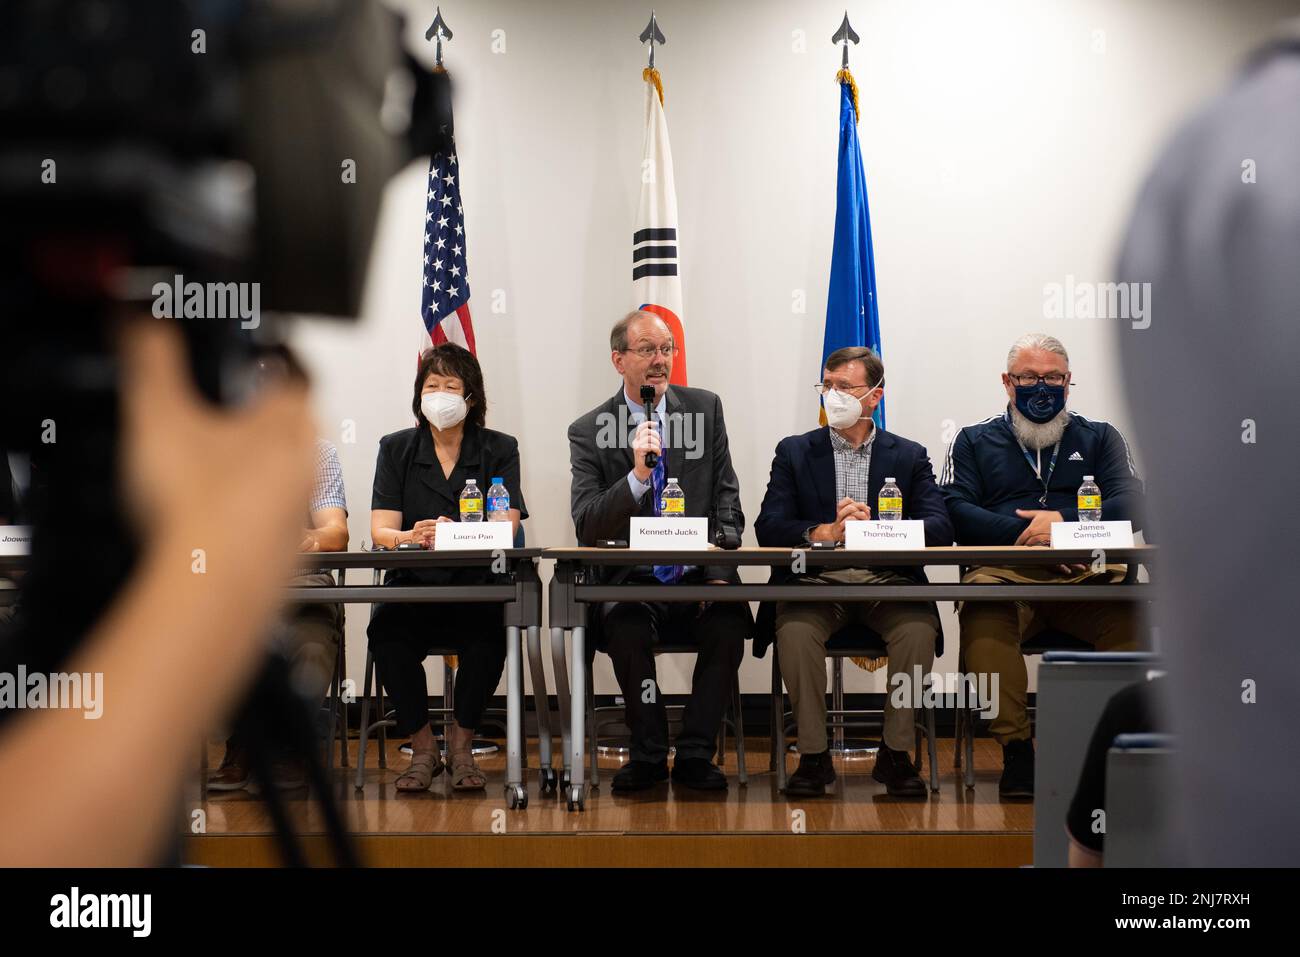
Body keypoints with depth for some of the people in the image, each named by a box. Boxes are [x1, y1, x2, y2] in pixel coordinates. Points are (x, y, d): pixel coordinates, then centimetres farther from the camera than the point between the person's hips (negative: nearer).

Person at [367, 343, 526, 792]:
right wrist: (410, 537, -26)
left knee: (487, 632, -34)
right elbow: (380, 531, 0)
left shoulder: (500, 449, 7)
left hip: (476, 587, -1)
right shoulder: (396, 448, 10)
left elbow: (505, 529, -7)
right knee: (386, 630, -32)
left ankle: (461, 745, -10)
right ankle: (422, 749, -12)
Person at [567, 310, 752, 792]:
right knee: (628, 630, -33)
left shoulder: (705, 408, 9)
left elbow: (727, 497, 8)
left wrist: (719, 573, -7)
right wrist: (637, 476, -21)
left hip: (699, 577, 1)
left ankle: (695, 755, -12)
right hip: (631, 582, -1)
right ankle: (648, 755, -10)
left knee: (728, 624, -30)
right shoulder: (589, 431, 2)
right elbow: (586, 527, -6)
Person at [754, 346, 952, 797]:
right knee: (795, 628, -32)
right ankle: (813, 755, -17)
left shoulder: (910, 456, 13)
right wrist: (821, 533, -22)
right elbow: (768, 527, -1)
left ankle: (895, 752, -13)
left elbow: (940, 529, -2)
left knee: (919, 626, -30)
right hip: (816, 582, 0)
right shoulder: (794, 452, 13)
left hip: (887, 581, 0)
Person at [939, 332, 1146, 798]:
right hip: (1003, 573, -1)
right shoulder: (975, 440, 21)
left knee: (1131, 612, -34)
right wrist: (1028, 531, -9)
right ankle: (1014, 749, -30)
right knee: (983, 613, -37)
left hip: (1088, 574, 1)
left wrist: (1063, 522, -9)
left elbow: (1131, 506, 8)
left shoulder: (1099, 437, 24)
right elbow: (956, 513, 4)